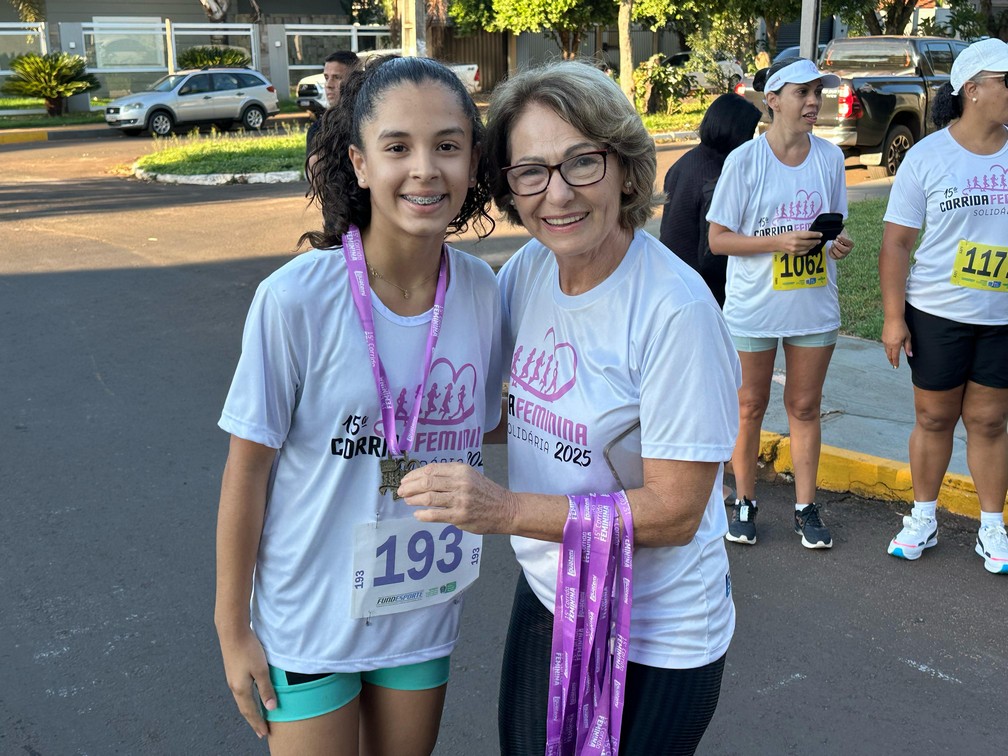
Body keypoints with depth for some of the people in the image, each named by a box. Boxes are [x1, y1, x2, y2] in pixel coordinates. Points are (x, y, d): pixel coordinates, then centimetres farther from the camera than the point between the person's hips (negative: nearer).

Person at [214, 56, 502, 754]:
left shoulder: (481, 291, -10)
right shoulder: (296, 298, -22)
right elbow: (248, 469, -12)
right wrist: (232, 629, -5)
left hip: (425, 614, 4)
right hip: (310, 623, -4)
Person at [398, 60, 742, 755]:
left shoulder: (675, 311, -26)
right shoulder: (527, 269, -6)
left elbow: (674, 512, -23)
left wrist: (506, 510, -29)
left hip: (654, 636, -6)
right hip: (547, 595, 6)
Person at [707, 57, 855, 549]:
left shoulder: (830, 157, 2)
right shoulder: (744, 161, -11)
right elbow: (718, 239, -10)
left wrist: (839, 244, -11)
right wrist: (778, 241, -23)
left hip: (815, 307, 3)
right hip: (754, 307, -3)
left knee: (805, 407, 12)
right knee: (750, 408, 10)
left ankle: (805, 507, 24)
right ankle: (744, 503, 26)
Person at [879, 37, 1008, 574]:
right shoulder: (927, 157, -6)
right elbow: (895, 243, -5)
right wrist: (893, 319, -9)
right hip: (936, 314, -2)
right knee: (933, 419, 10)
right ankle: (923, 519, 27)